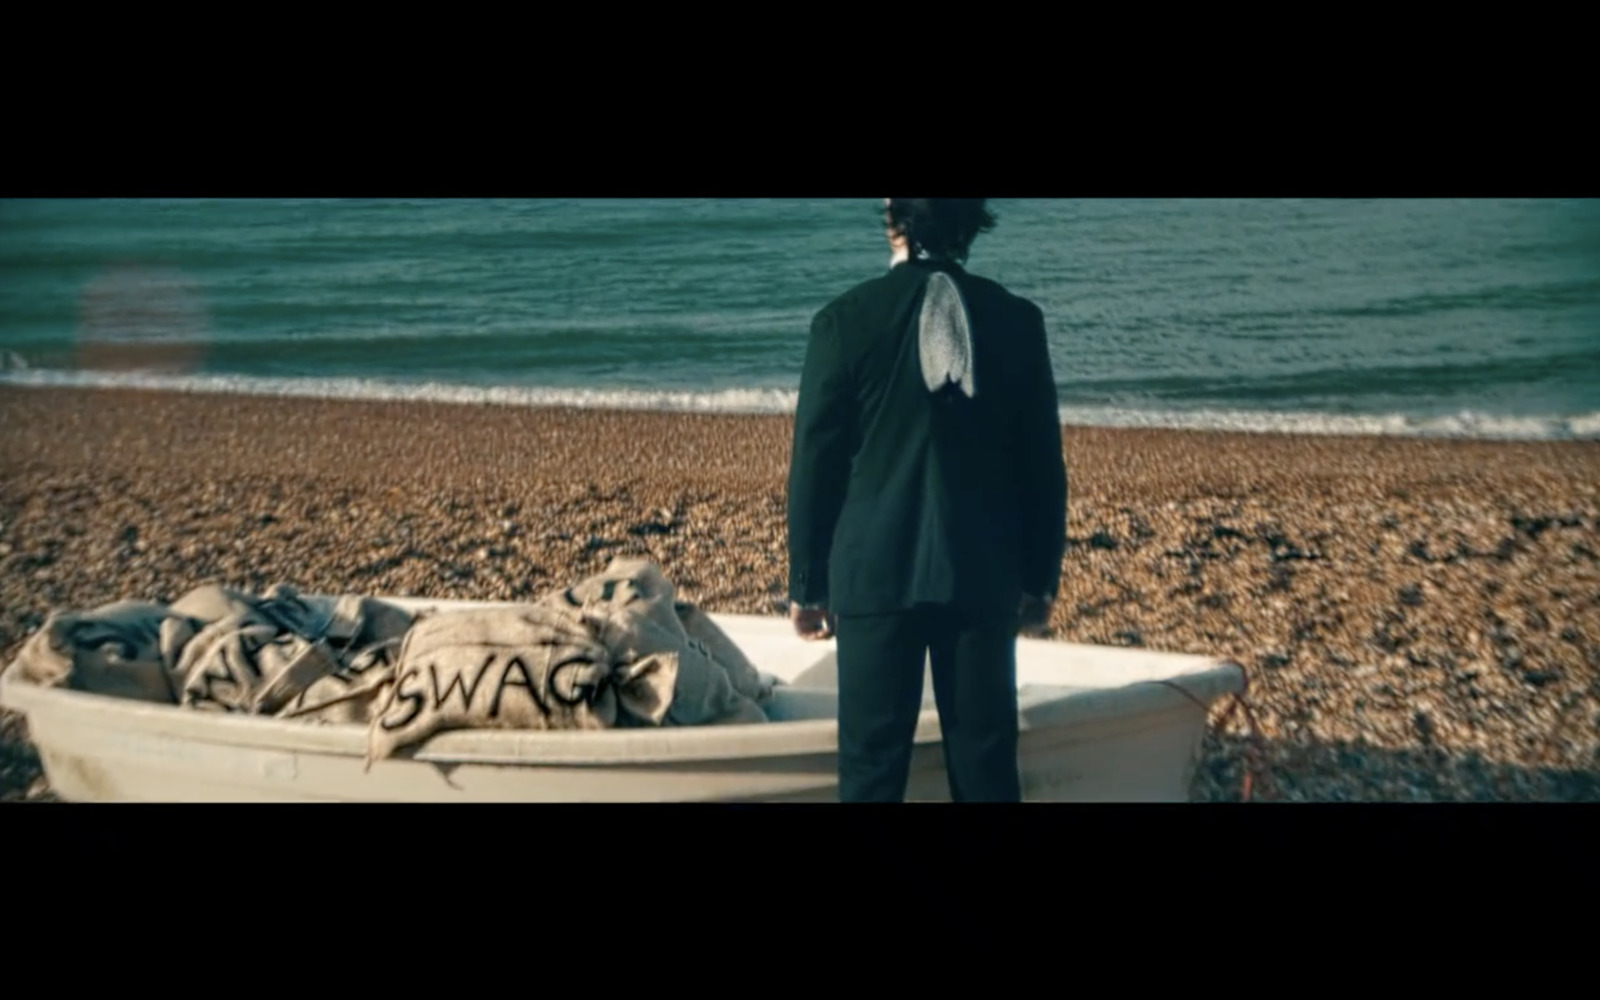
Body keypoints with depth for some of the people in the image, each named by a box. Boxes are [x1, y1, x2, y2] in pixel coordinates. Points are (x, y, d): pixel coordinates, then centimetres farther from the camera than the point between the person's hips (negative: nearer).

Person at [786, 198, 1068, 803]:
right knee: (986, 757, 10)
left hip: (875, 572, -2)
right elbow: (1042, 463, 3)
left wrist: (807, 583, 5)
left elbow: (815, 462, -4)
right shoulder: (1017, 320, -1)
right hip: (984, 573, 2)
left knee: (872, 762, 5)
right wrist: (1040, 577, 12)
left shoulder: (845, 320, -6)